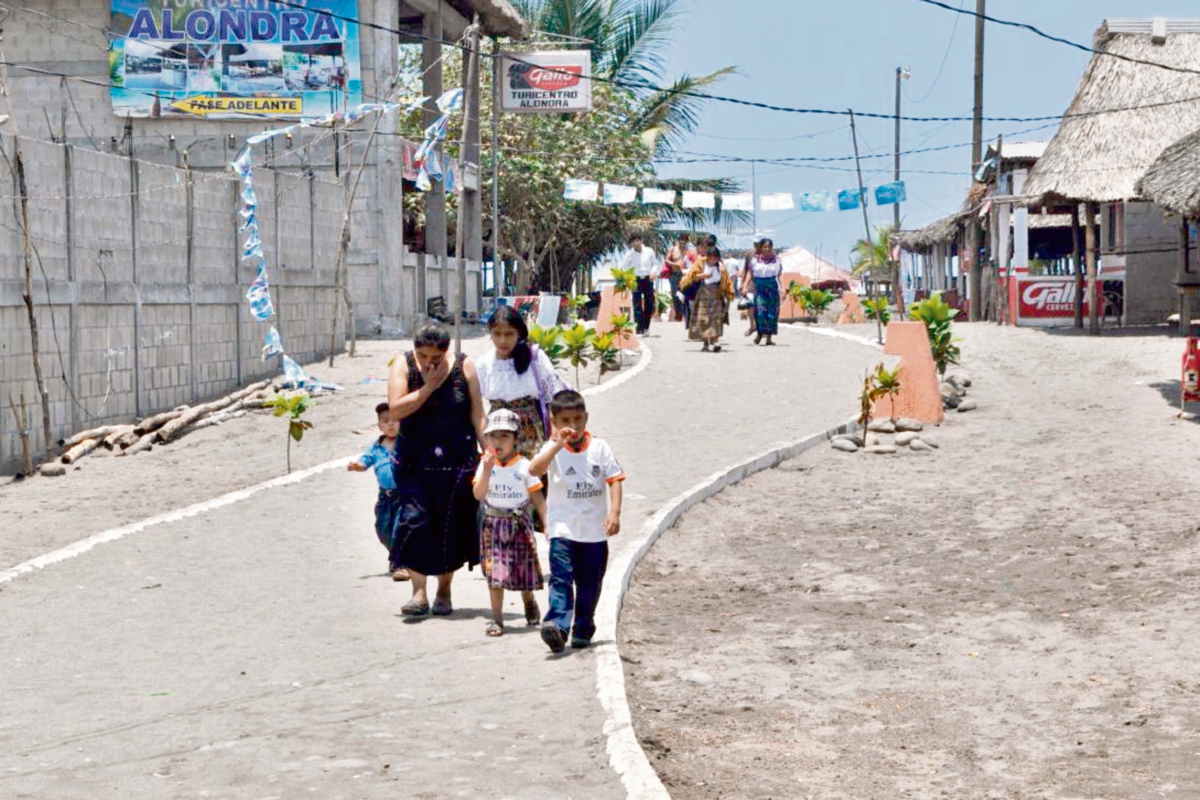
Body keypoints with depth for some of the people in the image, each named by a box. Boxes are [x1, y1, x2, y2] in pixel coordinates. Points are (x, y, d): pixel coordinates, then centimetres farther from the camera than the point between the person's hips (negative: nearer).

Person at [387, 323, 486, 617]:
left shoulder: (463, 366, -2)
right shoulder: (403, 365, -2)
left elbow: (477, 414, 1)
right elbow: (396, 410, -14)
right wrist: (429, 386, -17)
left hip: (458, 459, 0)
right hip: (415, 459, 0)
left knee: (451, 525, 4)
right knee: (414, 519, -10)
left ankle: (444, 590, 18)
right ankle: (419, 591, -6)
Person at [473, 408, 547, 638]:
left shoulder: (524, 466, -6)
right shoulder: (485, 465, -2)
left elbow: (538, 499, -2)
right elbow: (479, 495, -13)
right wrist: (487, 469, -23)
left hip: (519, 524, 0)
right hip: (493, 525, 0)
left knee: (523, 568, 9)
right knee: (494, 572, -5)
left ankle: (529, 602, 39)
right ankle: (496, 618, 1)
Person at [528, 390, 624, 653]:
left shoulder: (599, 448, 2)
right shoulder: (553, 449, -4)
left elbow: (614, 480, -1)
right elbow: (535, 470, -22)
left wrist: (614, 512, -14)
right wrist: (557, 445, -30)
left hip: (595, 530, 3)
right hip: (563, 529, -3)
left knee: (590, 586, 12)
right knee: (561, 579, -18)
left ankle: (583, 630, 26)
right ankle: (557, 626, -28)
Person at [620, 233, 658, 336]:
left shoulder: (649, 251, 3)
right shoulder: (629, 254, -2)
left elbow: (655, 263, 11)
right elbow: (624, 268, 1)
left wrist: (653, 271, -7)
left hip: (648, 279, 2)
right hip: (636, 280, -2)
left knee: (649, 304, 6)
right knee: (637, 305, -5)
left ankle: (646, 327, 24)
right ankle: (639, 329, -3)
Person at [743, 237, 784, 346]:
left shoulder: (776, 259, 7)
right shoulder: (755, 259, 6)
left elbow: (780, 275, 8)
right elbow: (750, 274, 10)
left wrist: (782, 288, -2)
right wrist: (745, 286, 1)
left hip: (772, 287, 1)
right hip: (759, 287, -1)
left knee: (772, 312, -1)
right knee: (760, 311, -12)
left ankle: (769, 337, 5)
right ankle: (759, 333, 7)